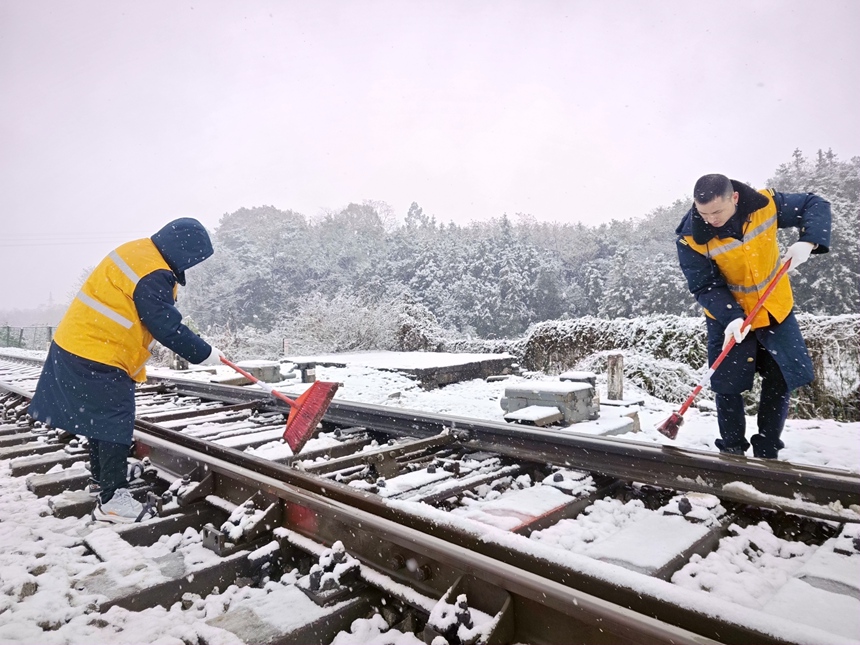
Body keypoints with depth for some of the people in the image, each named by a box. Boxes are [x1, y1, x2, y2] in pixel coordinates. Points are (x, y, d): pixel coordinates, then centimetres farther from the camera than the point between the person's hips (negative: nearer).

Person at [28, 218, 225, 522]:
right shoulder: (152, 276, -25)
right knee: (115, 423, -4)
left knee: (104, 417, 22)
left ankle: (101, 475, 39)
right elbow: (167, 328, -24)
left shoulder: (139, 251, 7)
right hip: (99, 357, -11)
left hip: (82, 345, 11)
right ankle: (112, 499, 2)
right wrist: (205, 353, -14)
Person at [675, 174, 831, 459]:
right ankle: (732, 450, 19)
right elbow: (705, 286, -21)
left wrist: (808, 242, -23)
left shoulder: (766, 203, -18)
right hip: (728, 317, -2)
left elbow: (816, 205, -4)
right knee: (728, 385, -2)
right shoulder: (692, 239, -23)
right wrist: (732, 317, -35)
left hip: (775, 309, 3)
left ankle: (767, 451, 24)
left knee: (781, 378, 7)